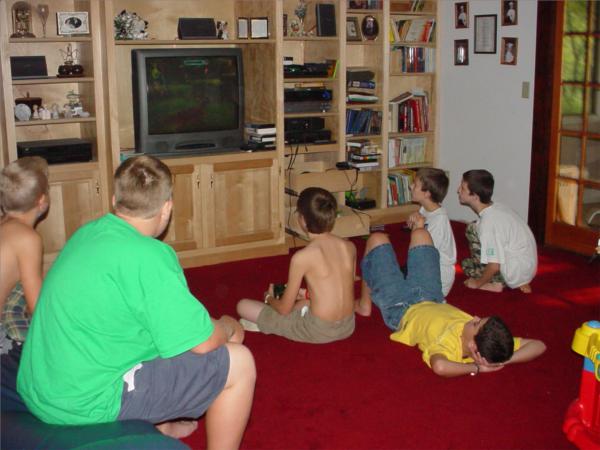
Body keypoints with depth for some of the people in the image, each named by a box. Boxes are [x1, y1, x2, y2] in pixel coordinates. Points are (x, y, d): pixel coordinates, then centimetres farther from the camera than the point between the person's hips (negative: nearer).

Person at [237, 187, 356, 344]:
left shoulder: (302, 257, -18)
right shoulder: (349, 246, -2)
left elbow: (284, 309, -7)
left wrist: (269, 297, 15)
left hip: (318, 332, -6)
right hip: (348, 327, 6)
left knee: (243, 306, 3)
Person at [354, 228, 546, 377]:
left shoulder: (450, 347, -47)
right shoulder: (490, 343, -33)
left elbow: (439, 366, -70)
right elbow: (538, 345, -31)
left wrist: (474, 368, -57)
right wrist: (503, 361, -39)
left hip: (401, 310, -4)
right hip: (433, 302, 5)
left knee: (377, 238, 7)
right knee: (420, 233, 18)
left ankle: (364, 305, 31)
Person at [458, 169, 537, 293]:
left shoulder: (489, 221, -23)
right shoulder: (497, 208, 4)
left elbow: (494, 266, -24)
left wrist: (477, 283, -8)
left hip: (515, 272, -9)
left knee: (472, 229, -12)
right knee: (466, 263, 20)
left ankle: (496, 282, -9)